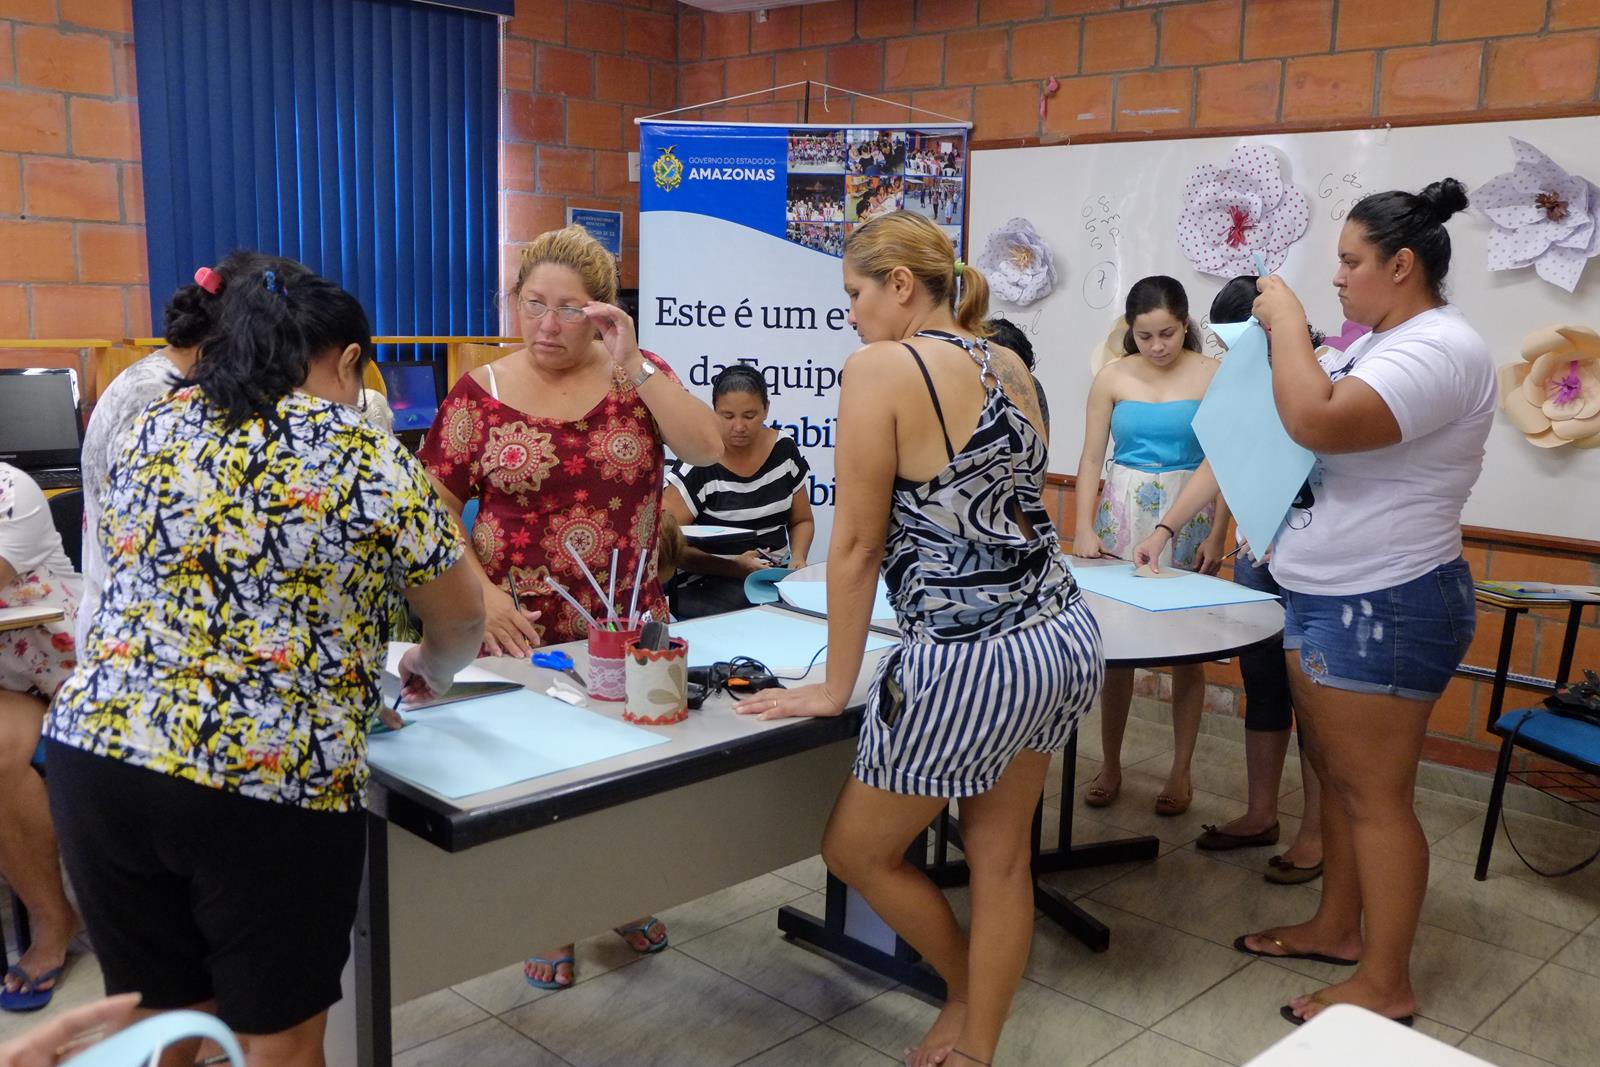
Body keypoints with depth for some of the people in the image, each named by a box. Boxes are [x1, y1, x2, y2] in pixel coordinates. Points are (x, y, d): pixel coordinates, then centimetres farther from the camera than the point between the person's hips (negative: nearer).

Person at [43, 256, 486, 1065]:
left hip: (100, 754, 5)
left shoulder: (148, 431, 10)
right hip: (274, 781, -5)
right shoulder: (368, 458, -4)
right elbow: (461, 617, 5)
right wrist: (430, 671, 26)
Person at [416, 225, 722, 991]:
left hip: (629, 621, 2)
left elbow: (707, 450, -17)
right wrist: (480, 594, -15)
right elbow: (434, 512, -3)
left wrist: (634, 365, -21)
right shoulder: (478, 395, -4)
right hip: (521, 627, -1)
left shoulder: (638, 376, -1)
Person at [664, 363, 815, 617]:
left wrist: (798, 558, -2)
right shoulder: (698, 464, -9)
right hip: (708, 584, -5)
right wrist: (733, 567, -22)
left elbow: (802, 520, 19)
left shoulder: (784, 450, 6)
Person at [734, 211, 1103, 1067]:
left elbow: (857, 544, -10)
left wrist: (833, 688, 1)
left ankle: (963, 994, 38)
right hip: (1066, 638, 8)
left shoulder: (881, 367, -12)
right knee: (1000, 858, 20)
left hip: (973, 663, -8)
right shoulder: (1011, 369, 10)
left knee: (857, 850, 17)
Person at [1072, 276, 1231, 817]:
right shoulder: (1112, 378, 1)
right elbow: (1091, 458, 2)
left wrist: (1217, 536, -8)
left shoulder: (1212, 376, -3)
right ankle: (1110, 766, 18)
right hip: (1122, 515, 1)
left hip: (1188, 519, -1)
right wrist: (1084, 528, -8)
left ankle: (1181, 770, 17)